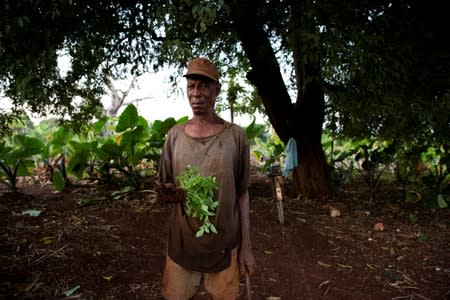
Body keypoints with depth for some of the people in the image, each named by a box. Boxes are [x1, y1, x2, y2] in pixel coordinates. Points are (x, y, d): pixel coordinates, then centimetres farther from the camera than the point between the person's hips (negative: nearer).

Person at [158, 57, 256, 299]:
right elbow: (163, 186, 7)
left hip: (224, 245, -1)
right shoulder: (175, 135, 0)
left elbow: (242, 193, -1)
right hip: (181, 243, 2)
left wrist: (246, 245, -1)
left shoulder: (235, 136, -6)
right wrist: (169, 189, -17)